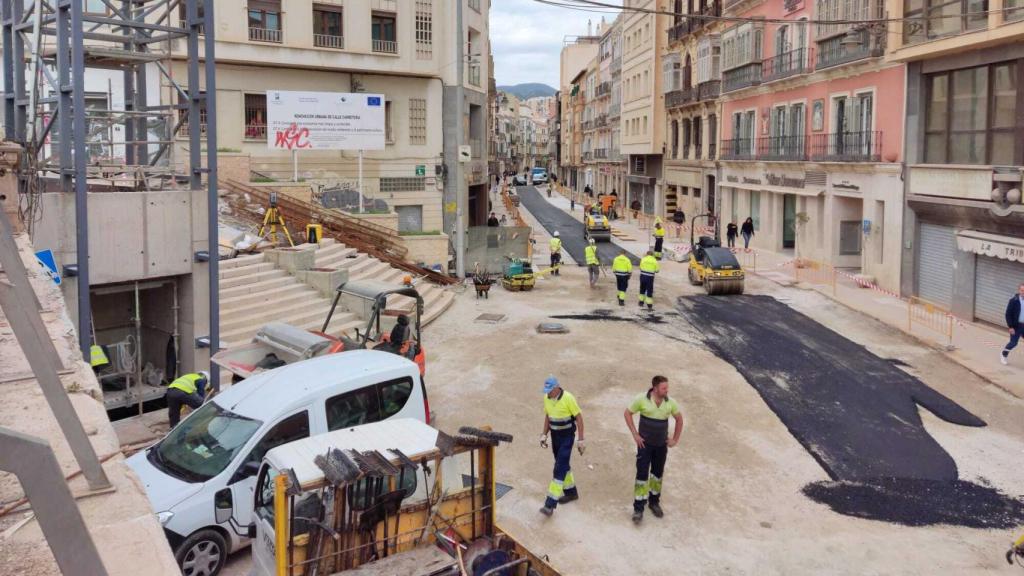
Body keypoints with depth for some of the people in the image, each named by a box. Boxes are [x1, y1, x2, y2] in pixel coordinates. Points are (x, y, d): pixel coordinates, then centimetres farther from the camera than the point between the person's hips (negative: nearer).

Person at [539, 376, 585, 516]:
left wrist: (581, 440, -15)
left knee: (559, 469, -10)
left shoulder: (568, 398, -20)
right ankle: (571, 492, 38)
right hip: (555, 435, 7)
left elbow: (579, 417, -14)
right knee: (563, 464, 18)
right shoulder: (546, 398, -1)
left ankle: (550, 504, -12)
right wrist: (544, 434, 8)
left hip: (567, 436, -7)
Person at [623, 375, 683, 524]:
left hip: (661, 445, 4)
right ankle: (638, 508, 0)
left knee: (658, 474, 14)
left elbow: (679, 419, 10)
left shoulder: (670, 402, -7)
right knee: (642, 474, -6)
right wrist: (635, 435, -9)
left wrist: (675, 439, 7)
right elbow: (627, 413, -5)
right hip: (645, 444, -3)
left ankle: (654, 503, 32)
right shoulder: (642, 399, -16)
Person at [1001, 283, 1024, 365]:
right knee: (1013, 343, 2)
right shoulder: (1014, 301, -12)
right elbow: (1008, 314, -11)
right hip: (1016, 326, -4)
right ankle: (1004, 355, 27)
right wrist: (1010, 327, -15)